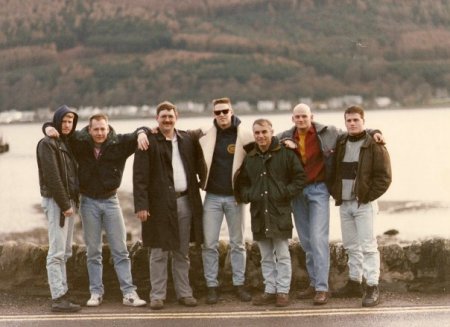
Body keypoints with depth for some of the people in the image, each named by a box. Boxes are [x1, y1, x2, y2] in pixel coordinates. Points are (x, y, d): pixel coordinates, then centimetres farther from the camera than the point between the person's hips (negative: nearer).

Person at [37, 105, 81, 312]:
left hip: (69, 200, 9)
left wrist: (72, 202, 5)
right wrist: (64, 205, -18)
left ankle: (62, 292, 16)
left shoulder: (67, 143, 17)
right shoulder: (47, 144, -8)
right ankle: (58, 298, -11)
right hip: (56, 201, -9)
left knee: (65, 252, 11)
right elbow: (52, 177, -16)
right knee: (57, 252, -10)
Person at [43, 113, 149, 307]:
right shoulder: (79, 142, -4)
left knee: (120, 250, 3)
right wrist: (49, 128, -17)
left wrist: (141, 133, -27)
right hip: (89, 202, 0)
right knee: (93, 252, 8)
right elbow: (63, 129, 5)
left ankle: (129, 293, 5)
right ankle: (96, 293, 16)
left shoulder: (119, 143, -6)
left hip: (110, 201, 0)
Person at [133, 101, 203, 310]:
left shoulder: (187, 140, 11)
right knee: (159, 253, 2)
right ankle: (157, 295, 9)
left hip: (185, 202, 4)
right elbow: (140, 176, -8)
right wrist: (141, 205, -14)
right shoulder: (149, 142, -3)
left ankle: (184, 293, 19)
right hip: (160, 204, -4)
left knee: (182, 253, 11)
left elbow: (197, 166, 18)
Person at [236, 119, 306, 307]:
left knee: (282, 255, 0)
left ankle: (283, 291, 7)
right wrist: (247, 195, 2)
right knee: (266, 257, 11)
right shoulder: (249, 158, 12)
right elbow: (242, 183, 21)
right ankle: (270, 290, 18)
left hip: (280, 212, -4)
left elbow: (300, 177, 1)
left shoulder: (285, 154, -1)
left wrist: (287, 192, -9)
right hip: (259, 213, 4)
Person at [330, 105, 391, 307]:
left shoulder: (374, 145, -6)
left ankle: (372, 288, -5)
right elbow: (333, 171, 20)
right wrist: (335, 192, 7)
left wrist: (368, 196, -12)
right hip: (344, 203, 6)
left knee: (367, 246, -7)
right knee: (351, 246, 12)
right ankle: (354, 283, 21)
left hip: (363, 204, -6)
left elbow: (384, 176, -9)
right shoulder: (340, 144, 11)